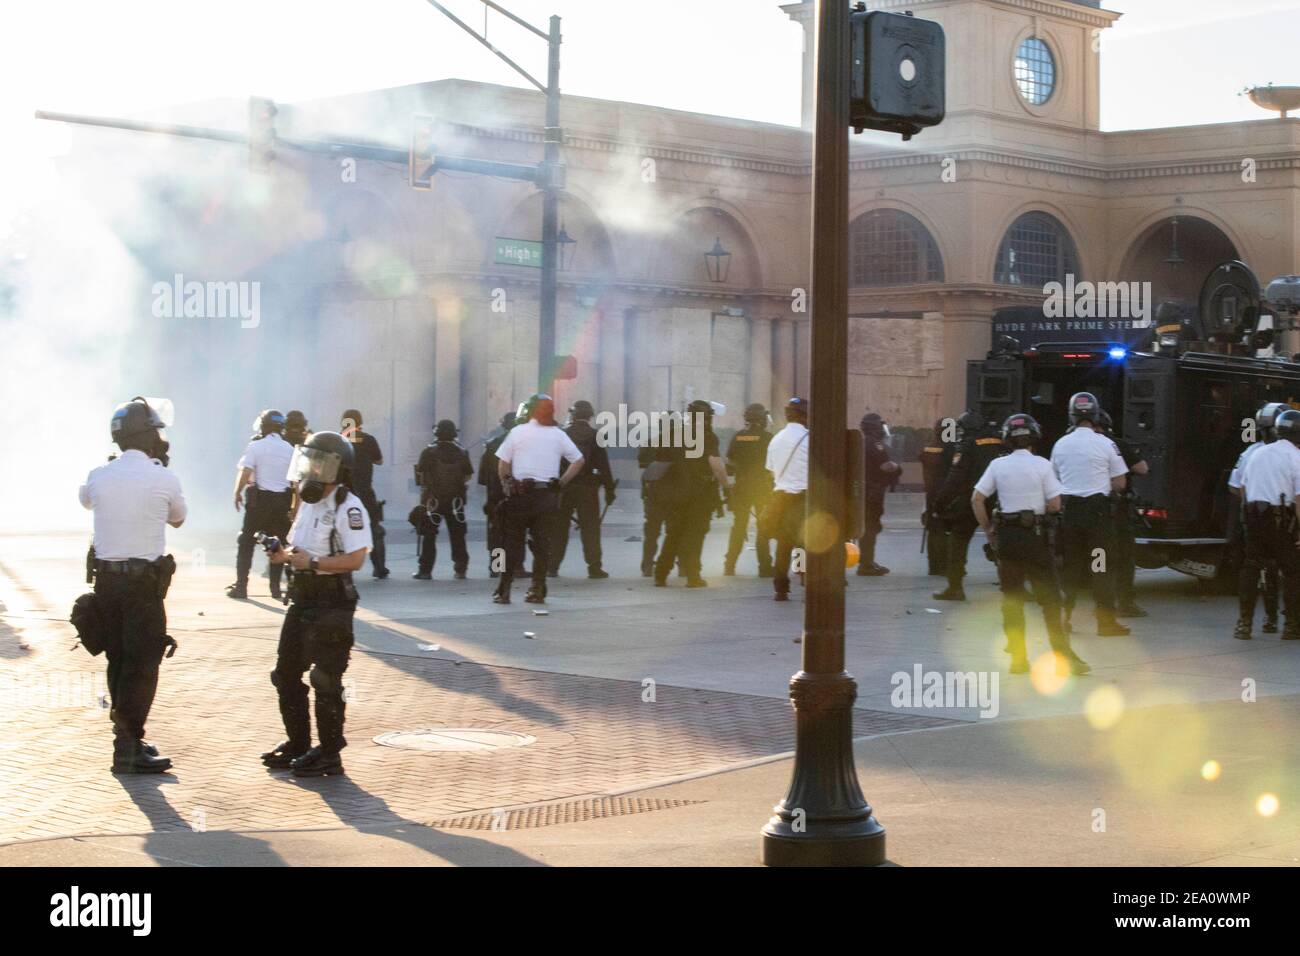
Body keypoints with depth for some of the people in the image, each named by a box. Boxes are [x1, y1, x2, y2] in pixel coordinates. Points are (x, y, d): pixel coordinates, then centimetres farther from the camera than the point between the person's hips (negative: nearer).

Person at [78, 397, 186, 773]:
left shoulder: (99, 476, 1)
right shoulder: (163, 478, -10)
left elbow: (85, 499, 26)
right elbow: (178, 518, 10)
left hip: (106, 579, 5)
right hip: (144, 582, -5)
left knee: (118, 661, 15)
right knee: (142, 665, -1)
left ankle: (128, 738, 24)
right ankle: (128, 748, -4)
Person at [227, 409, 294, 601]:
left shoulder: (256, 446, -7)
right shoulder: (289, 449, 6)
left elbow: (245, 472, -14)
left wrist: (237, 493, 0)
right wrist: (294, 505, 12)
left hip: (259, 499, -4)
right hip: (282, 500, 4)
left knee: (246, 542, 5)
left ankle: (241, 586, 1)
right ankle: (275, 587, 11)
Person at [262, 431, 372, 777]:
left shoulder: (348, 508, -15)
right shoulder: (309, 503, 14)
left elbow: (355, 559, -23)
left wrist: (311, 562, -22)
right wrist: (285, 554, 3)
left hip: (332, 604, -10)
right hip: (302, 600, 10)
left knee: (326, 680, -4)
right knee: (286, 674, 15)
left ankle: (329, 754, 5)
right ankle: (297, 744, 27)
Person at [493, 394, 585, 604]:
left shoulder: (518, 432, -2)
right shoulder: (558, 434, 4)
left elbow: (502, 463, -3)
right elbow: (578, 461, 3)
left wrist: (506, 485, 9)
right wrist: (561, 483, 7)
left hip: (520, 493, -2)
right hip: (547, 495, 2)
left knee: (513, 542, 3)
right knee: (542, 543, 7)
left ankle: (504, 590, 2)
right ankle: (538, 590, 6)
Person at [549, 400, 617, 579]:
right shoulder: (595, 436, -3)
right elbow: (603, 465, -5)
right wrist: (609, 490, -1)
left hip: (563, 486, 2)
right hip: (587, 488, -2)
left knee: (559, 527, 9)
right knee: (590, 527, 2)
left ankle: (552, 565, 10)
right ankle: (594, 567, -2)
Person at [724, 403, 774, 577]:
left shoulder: (737, 437, 2)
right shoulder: (767, 438, -9)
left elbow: (729, 465, 3)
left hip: (741, 487, 3)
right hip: (762, 488, -3)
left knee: (738, 526, 10)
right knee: (763, 528, 2)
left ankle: (730, 565, 8)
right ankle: (764, 567, -1)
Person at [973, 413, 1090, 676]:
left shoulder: (998, 465, 2)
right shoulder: (1042, 465, -5)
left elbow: (977, 500, -1)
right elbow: (1055, 504, -9)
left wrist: (988, 530, 6)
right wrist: (1041, 513, 11)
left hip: (1005, 536, 2)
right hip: (1035, 536, -2)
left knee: (1012, 599, 8)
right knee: (1049, 598, 1)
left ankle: (1018, 658, 6)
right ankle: (1063, 656, -3)